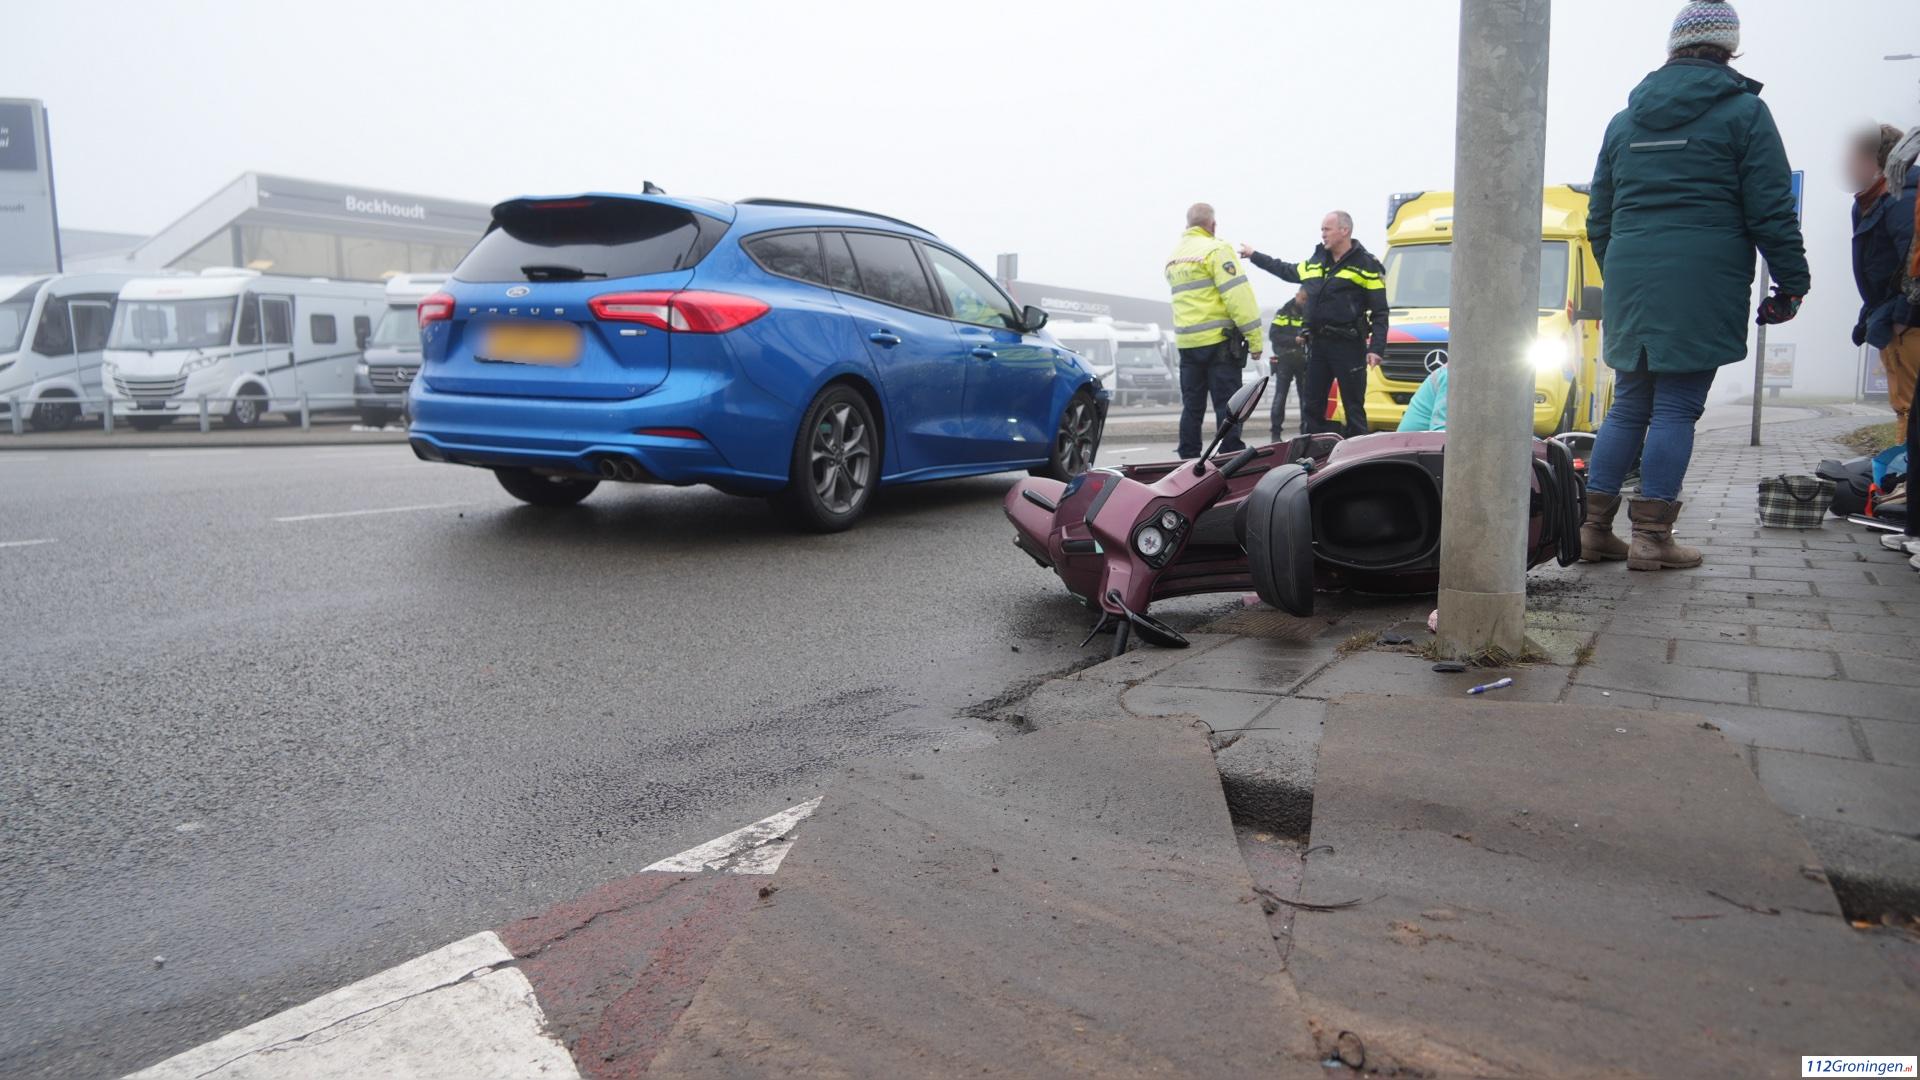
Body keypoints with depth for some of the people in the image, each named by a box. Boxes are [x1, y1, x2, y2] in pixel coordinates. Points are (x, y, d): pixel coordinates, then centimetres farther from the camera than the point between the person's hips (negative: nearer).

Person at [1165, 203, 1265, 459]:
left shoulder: (1173, 256, 15)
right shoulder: (1215, 249, -10)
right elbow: (1237, 295, -16)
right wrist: (1254, 337, -14)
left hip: (1185, 341, 7)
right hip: (1218, 340, -7)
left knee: (1192, 406, 10)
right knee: (1227, 404, -5)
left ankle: (1189, 459, 12)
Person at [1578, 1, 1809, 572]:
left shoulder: (1625, 120, 16)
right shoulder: (1743, 111, 0)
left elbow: (1599, 218, 19)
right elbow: (1771, 210, -4)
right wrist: (1792, 282, 3)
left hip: (1631, 283, 5)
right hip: (1702, 283, -5)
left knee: (1628, 406, 11)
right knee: (1676, 409, -3)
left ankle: (1595, 528, 9)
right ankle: (1651, 537, -2)